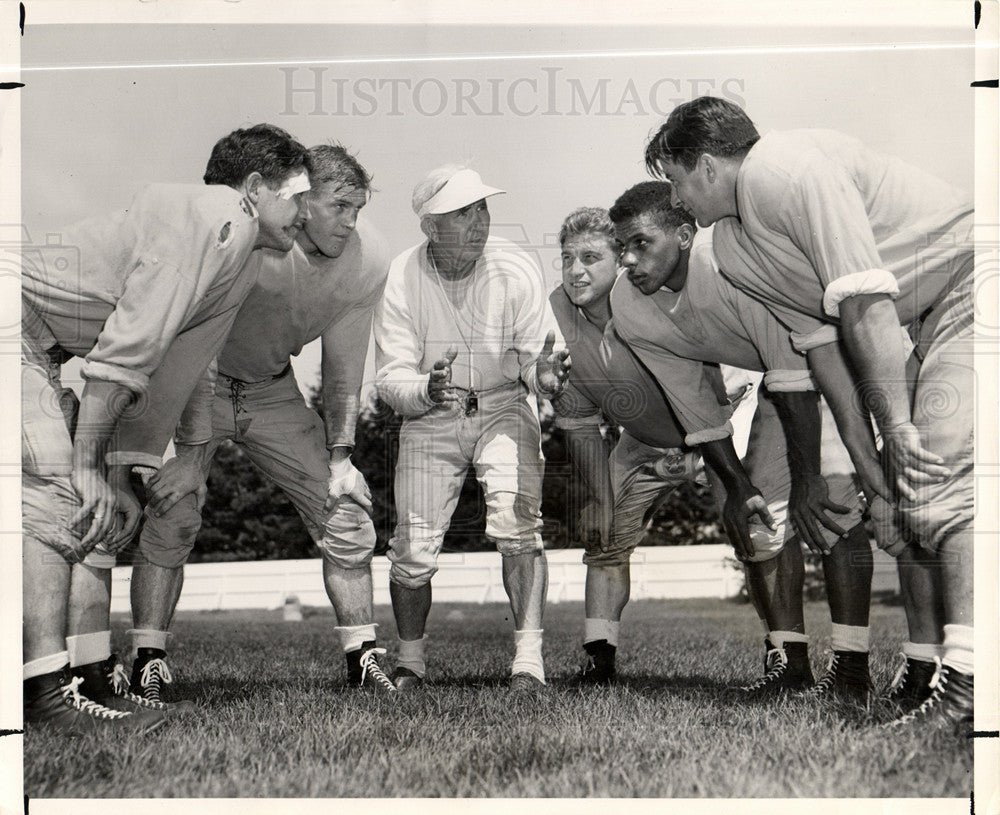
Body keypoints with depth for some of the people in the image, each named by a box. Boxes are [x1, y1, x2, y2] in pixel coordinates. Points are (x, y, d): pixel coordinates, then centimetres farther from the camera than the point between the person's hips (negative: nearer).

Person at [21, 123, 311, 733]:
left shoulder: (239, 277, 15)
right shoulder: (219, 215, -17)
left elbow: (166, 378, 15)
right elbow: (129, 340, -23)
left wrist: (121, 473, 8)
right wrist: (87, 462, -21)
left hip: (47, 357, 11)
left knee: (105, 515, 6)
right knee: (52, 504, -18)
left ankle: (84, 681, 6)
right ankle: (47, 690, -18)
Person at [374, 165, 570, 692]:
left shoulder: (515, 270, -15)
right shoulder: (401, 280, -15)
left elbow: (534, 356, -10)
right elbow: (390, 378, -15)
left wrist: (542, 374, -35)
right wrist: (425, 391, -38)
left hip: (503, 407, 0)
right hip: (430, 418, 1)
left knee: (516, 520, -23)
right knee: (414, 546, -5)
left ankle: (529, 656, -18)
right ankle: (409, 661, 20)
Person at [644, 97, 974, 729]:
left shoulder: (787, 170, -19)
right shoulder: (730, 248, 10)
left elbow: (866, 303, -23)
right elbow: (821, 334, 11)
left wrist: (897, 424, -22)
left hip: (971, 281, -10)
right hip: (935, 321, 10)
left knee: (944, 481, -22)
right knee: (904, 492, 8)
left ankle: (966, 680, -29)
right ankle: (926, 672, 13)